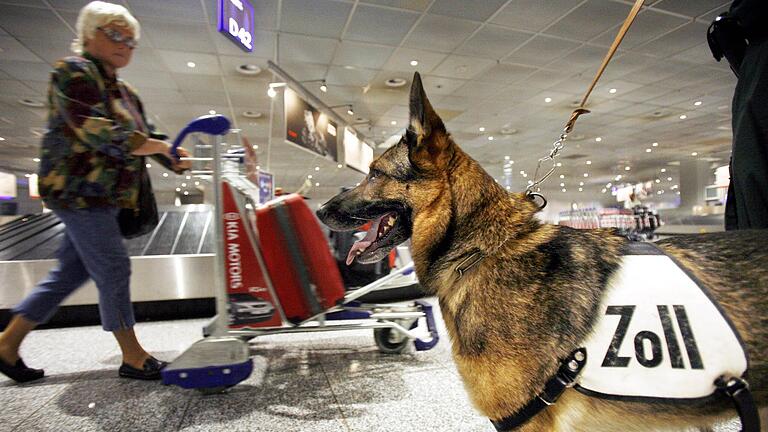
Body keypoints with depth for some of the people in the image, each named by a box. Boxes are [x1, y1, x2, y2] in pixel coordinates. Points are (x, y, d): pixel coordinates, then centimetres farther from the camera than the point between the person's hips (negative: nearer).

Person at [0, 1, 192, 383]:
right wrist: (157, 146, -23)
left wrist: (175, 160, -1)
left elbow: (144, 136, 16)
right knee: (113, 269, -7)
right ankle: (133, 358, 4)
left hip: (102, 196, 9)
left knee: (71, 271, 14)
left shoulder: (125, 92, 19)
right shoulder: (74, 71, -8)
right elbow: (92, 129, -22)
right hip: (78, 190, -9)